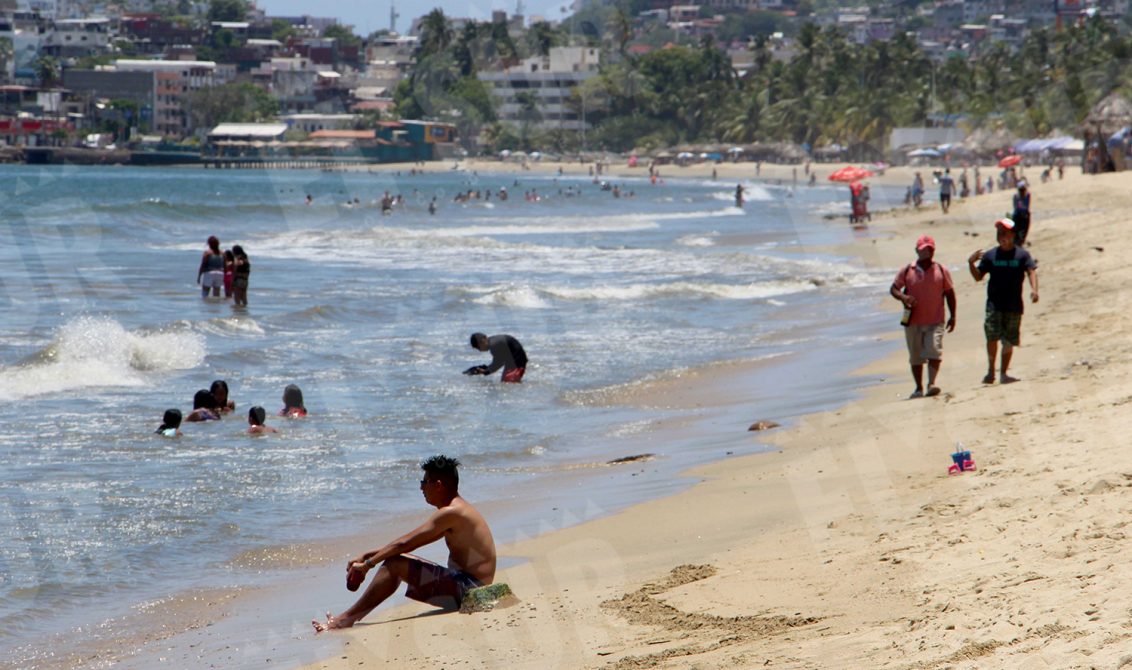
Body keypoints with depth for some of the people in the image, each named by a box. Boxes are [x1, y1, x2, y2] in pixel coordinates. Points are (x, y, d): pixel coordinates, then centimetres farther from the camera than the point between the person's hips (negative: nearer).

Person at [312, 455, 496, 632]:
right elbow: (409, 544, 18)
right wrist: (368, 556, 13)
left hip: (466, 590, -10)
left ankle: (348, 618, -6)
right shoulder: (458, 510, 16)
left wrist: (367, 565, -10)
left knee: (395, 563, -14)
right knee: (400, 559, 15)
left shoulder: (451, 513, -16)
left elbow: (404, 543, -17)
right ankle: (354, 617, 9)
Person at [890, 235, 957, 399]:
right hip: (913, 322, 1)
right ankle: (919, 388, 16)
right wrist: (903, 297, -15)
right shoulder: (907, 271, 4)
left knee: (934, 352, -18)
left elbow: (949, 293, 8)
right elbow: (893, 289, 7)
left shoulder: (941, 270, 3)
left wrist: (952, 316, 3)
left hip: (935, 322, -1)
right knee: (916, 357, 7)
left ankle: (931, 384, -20)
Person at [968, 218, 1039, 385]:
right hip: (994, 304, 0)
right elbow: (978, 276, 10)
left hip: (1014, 305, 0)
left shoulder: (1022, 255, 2)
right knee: (992, 336, -15)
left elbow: (1031, 271, -9)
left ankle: (1003, 373, 16)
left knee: (1009, 341, 6)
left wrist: (1034, 289, -26)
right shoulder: (990, 255, 7)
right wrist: (971, 263, -9)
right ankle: (990, 371, -4)